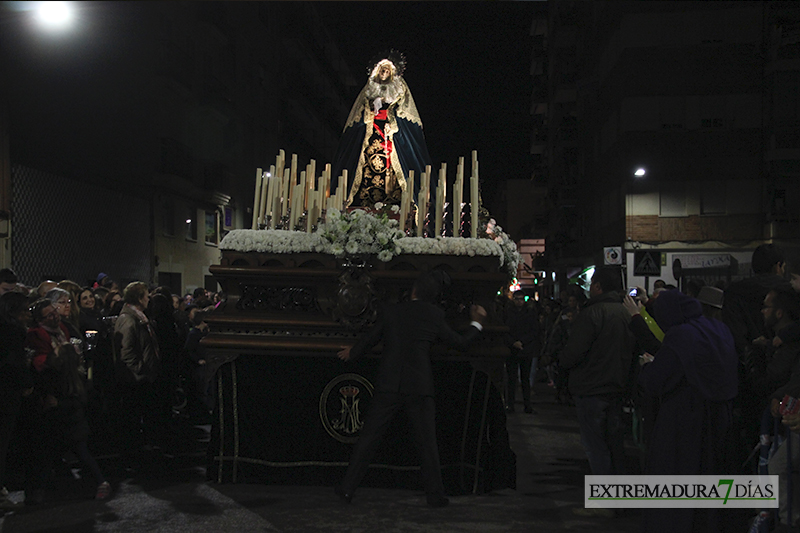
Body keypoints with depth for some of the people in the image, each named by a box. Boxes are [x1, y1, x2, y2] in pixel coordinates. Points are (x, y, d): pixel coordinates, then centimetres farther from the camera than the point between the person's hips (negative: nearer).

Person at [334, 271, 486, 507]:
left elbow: (370, 338, 17)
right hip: (419, 388, -1)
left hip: (388, 386, 1)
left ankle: (347, 488, 11)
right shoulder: (435, 316, 1)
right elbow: (459, 342, 11)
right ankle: (435, 495, 12)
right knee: (427, 443, 8)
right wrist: (477, 323, 28)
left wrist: (352, 352, 37)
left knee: (368, 438, 7)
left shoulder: (391, 312, 6)